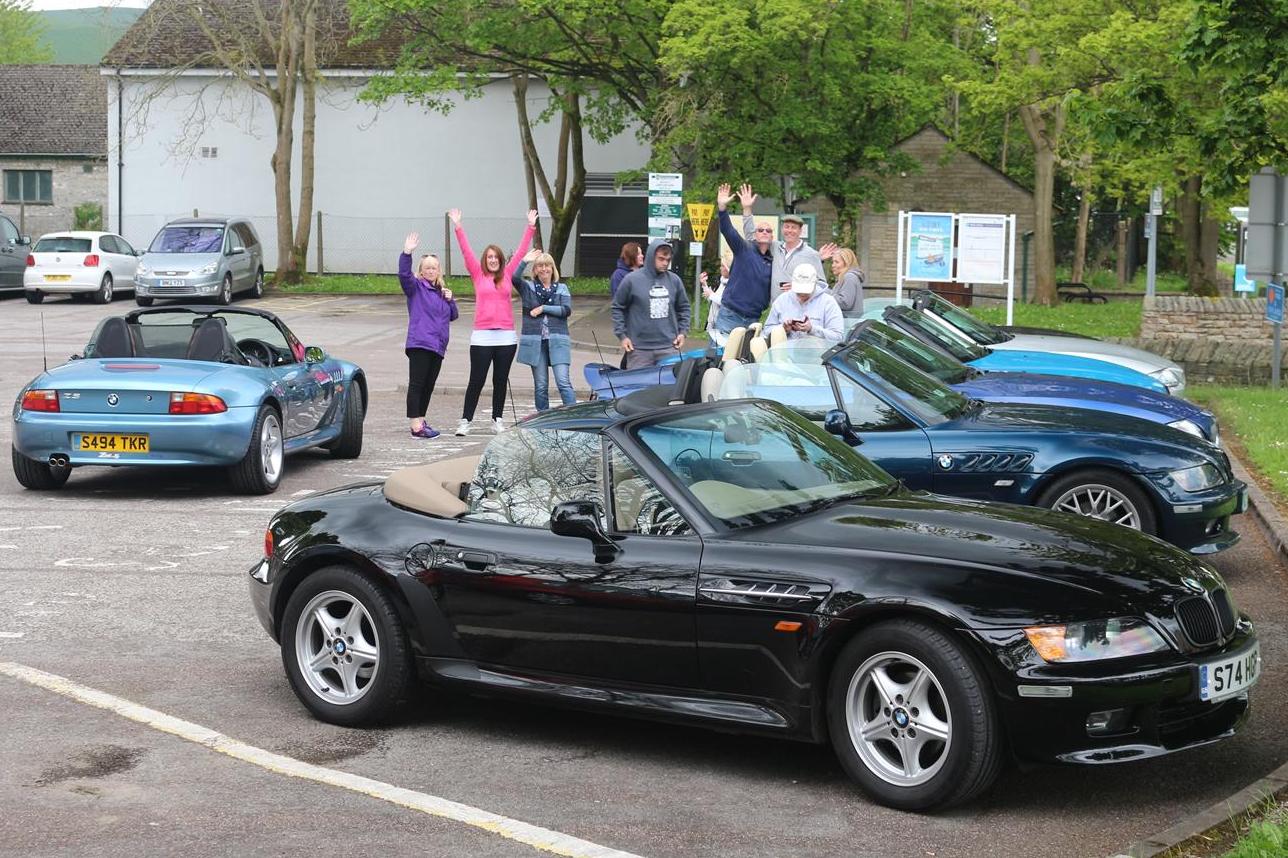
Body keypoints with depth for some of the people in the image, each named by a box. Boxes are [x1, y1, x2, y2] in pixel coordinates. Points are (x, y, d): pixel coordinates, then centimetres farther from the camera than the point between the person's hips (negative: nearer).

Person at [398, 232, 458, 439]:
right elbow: (404, 274, -18)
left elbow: (453, 316, 22)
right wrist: (406, 253, -30)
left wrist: (450, 300, 4)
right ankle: (416, 426, -13)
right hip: (419, 344, -7)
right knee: (417, 384, -10)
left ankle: (421, 421, 20)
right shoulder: (416, 287, 1)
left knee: (428, 386, 11)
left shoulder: (442, 291, 21)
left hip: (437, 346, 7)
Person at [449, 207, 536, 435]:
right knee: (476, 380, -3)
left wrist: (530, 227, 8)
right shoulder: (478, 275, 5)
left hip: (506, 336, 2)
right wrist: (458, 227, -7)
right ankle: (465, 420, 2)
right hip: (482, 337, -2)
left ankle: (497, 419, 18)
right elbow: (466, 252, -1)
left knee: (501, 380, 9)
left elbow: (521, 251, 10)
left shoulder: (507, 274, 10)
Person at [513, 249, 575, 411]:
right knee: (541, 386, 4)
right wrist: (524, 261, -23)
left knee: (563, 382, -10)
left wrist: (543, 308, -7)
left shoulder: (562, 288, 12)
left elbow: (567, 310, -3)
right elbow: (514, 278, -12)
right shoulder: (528, 287, 9)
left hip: (557, 342, -1)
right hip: (535, 342, 1)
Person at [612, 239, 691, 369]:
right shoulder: (632, 280, -4)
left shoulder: (674, 280, 7)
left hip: (669, 347, 3)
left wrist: (682, 332, 9)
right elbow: (618, 307, 4)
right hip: (639, 348, -3)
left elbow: (683, 308, 19)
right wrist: (622, 335, -2)